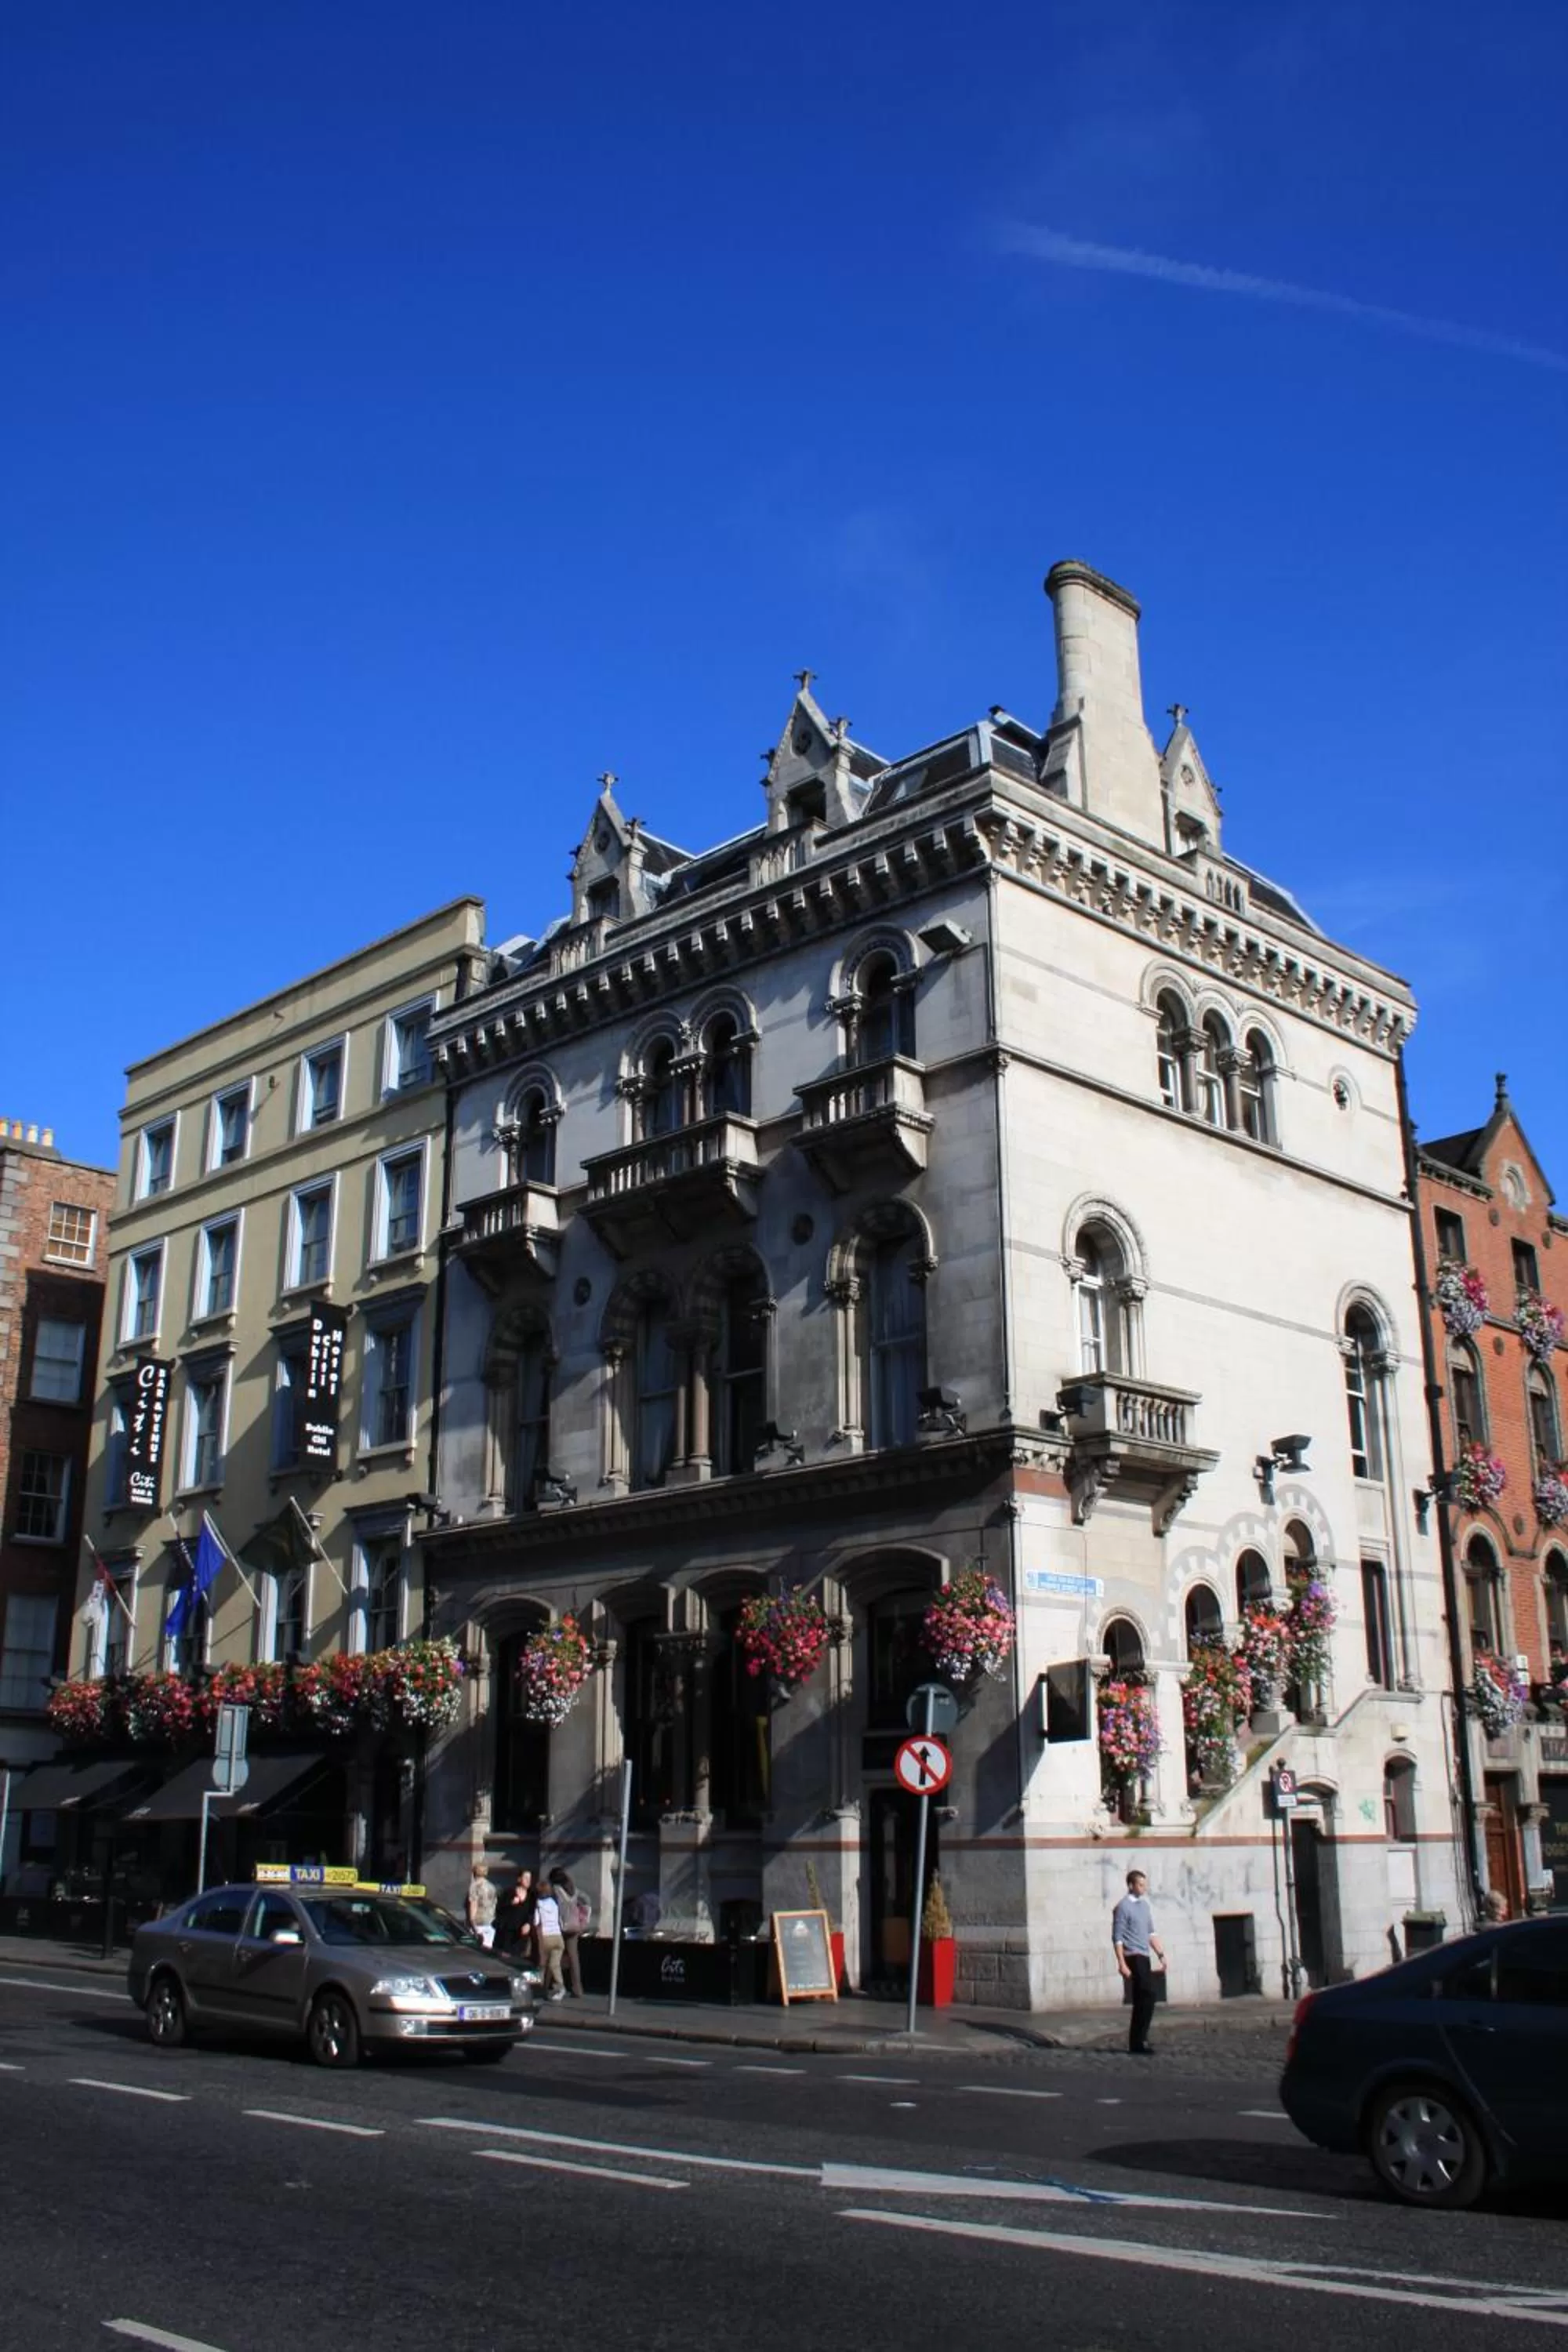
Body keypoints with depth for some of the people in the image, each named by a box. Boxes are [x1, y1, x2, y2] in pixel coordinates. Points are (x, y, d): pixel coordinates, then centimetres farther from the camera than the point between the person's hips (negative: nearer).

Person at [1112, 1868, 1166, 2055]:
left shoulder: (1144, 1904, 14)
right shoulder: (1123, 1907, -10)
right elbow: (1117, 1938, -13)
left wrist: (1160, 1954, 15)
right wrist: (1122, 1964, -19)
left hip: (1144, 1957, 8)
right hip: (1133, 1957, -8)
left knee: (1143, 2000, 9)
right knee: (1147, 1997, -13)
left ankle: (1137, 2042, 16)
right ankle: (1139, 2042, -8)